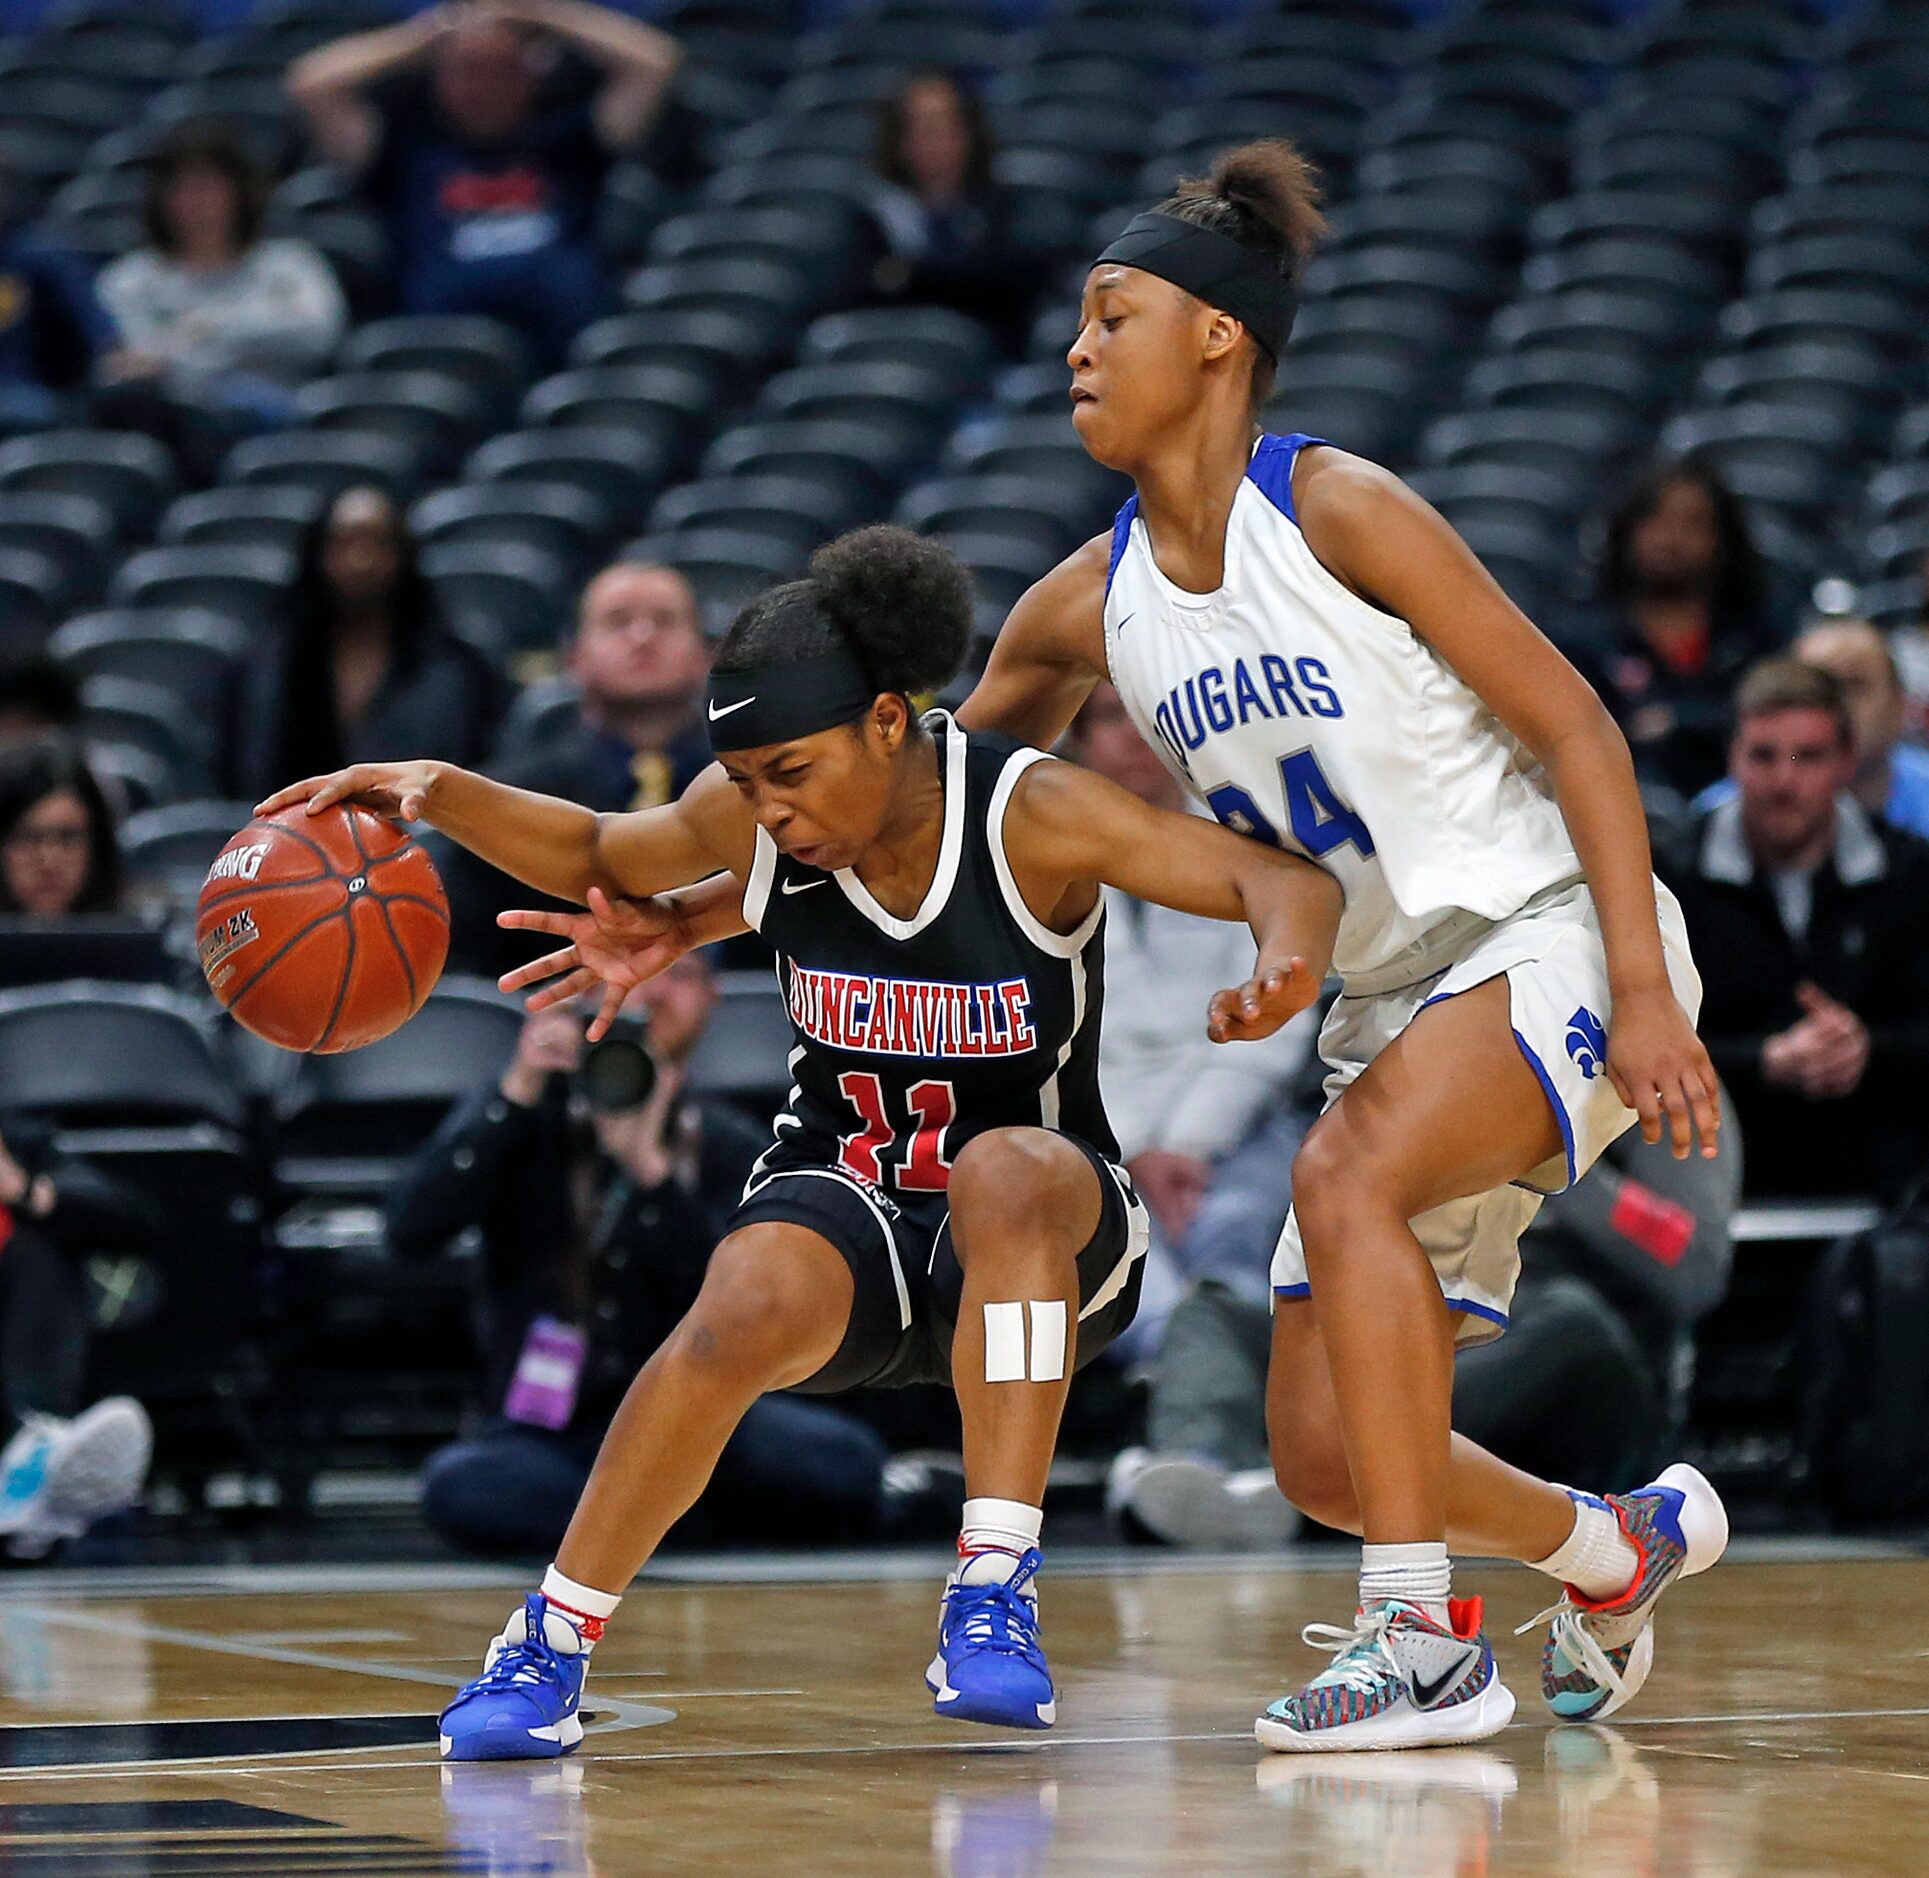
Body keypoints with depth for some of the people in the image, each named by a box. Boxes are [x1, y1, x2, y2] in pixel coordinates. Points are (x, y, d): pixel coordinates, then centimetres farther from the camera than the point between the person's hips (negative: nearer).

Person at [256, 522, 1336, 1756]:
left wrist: (1288, 966, -49)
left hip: (1046, 1236, -2)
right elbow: (597, 855, 13)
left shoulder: (1034, 815, -20)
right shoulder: (749, 821, -8)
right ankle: (549, 1645, -18)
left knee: (1007, 1174, -39)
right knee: (748, 1309, -33)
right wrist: (440, 795, -6)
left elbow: (1292, 883, -25)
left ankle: (997, 1595, -35)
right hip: (845, 1202, 2)